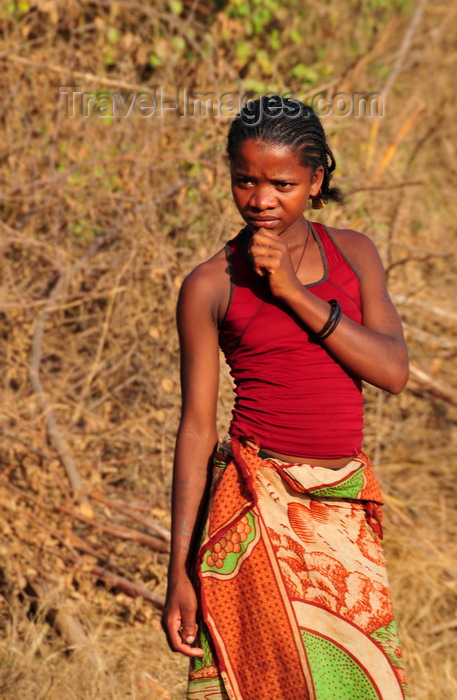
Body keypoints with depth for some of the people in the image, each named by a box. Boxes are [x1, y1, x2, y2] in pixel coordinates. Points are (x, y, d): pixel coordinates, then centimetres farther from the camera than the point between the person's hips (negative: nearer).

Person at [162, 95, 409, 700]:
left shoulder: (354, 254, 7)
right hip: (259, 513, -3)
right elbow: (196, 428, -1)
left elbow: (394, 371, -4)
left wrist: (294, 292, -12)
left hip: (346, 512, 4)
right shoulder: (210, 287, -1)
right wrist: (180, 573, -4)